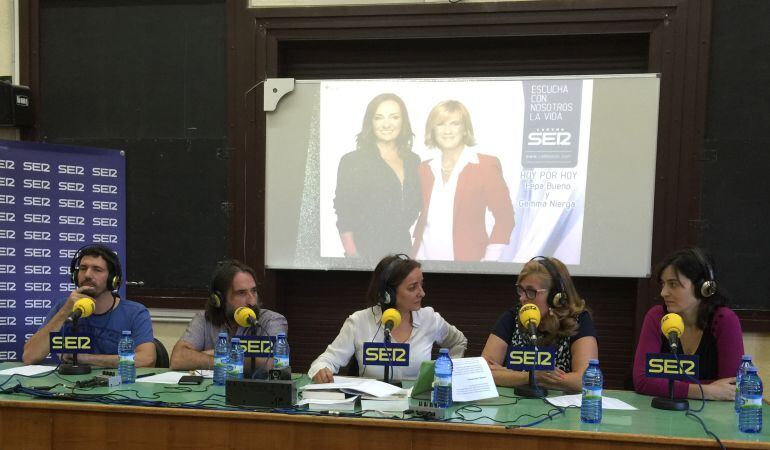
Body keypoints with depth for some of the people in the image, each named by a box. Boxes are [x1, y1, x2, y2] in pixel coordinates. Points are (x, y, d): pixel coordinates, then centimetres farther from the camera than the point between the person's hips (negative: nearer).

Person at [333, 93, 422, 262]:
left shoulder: (413, 161, 6)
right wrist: (353, 255, -15)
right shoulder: (352, 161, -7)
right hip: (366, 253, -4)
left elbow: (415, 207, 13)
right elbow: (345, 218, -9)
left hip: (404, 249, 4)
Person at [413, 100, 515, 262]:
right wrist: (415, 256, 4)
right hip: (425, 258, 3)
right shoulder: (424, 169, 6)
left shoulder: (486, 166, -5)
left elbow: (504, 217, -5)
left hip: (467, 261, -3)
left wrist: (489, 259, -11)